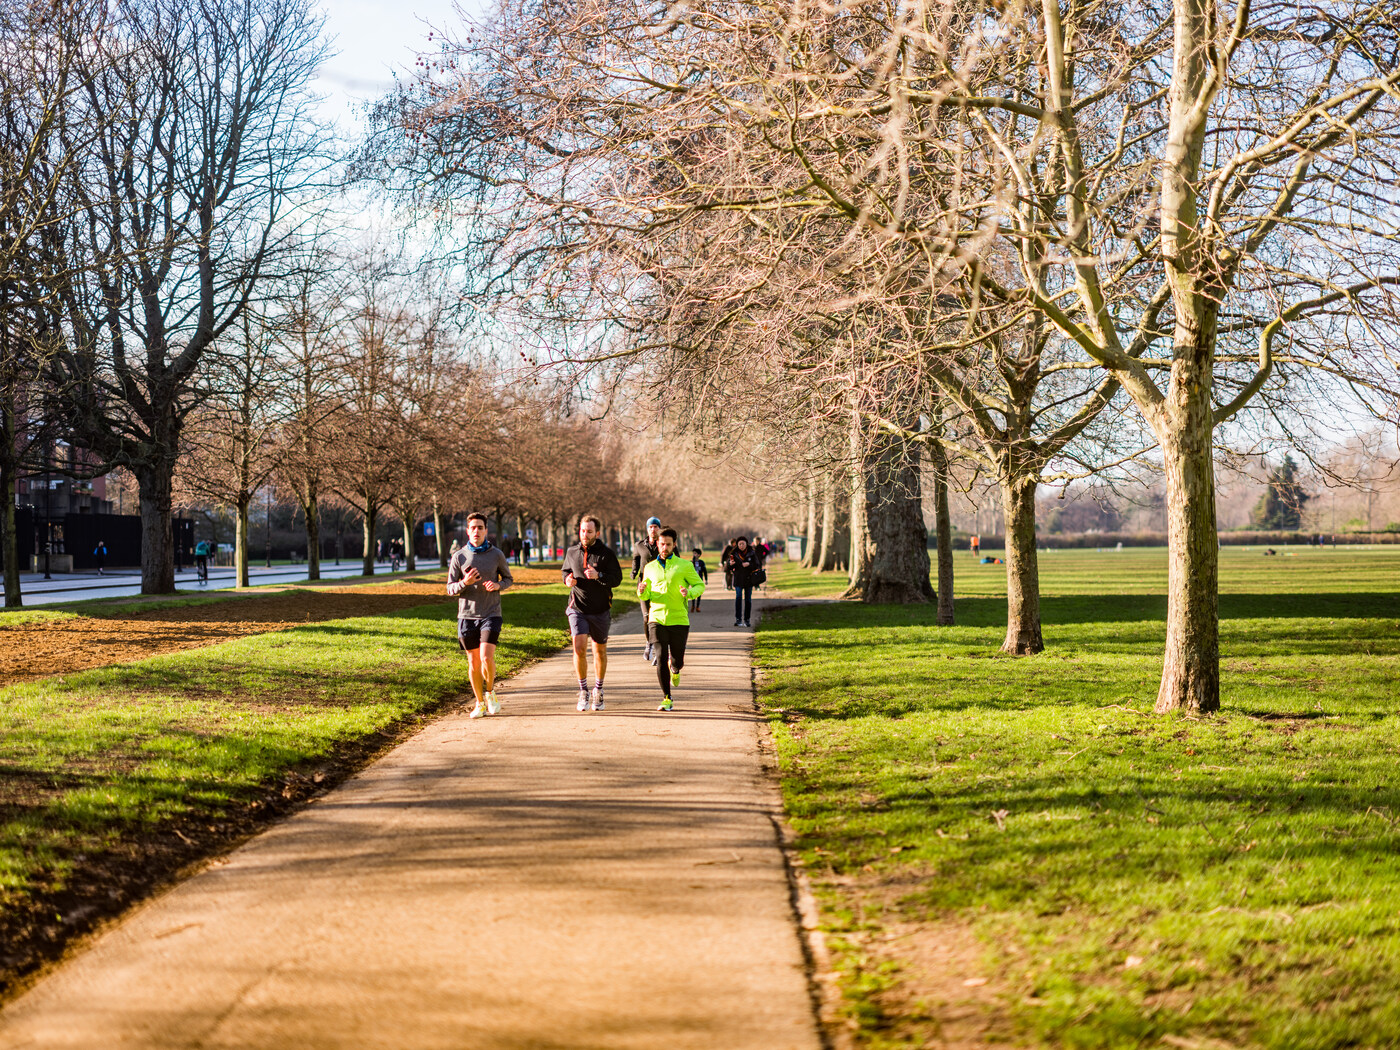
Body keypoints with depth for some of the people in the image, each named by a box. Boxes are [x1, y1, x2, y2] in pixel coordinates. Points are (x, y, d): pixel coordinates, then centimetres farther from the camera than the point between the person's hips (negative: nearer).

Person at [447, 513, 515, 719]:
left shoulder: (497, 555, 1)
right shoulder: (459, 557, 1)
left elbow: (509, 579, 14)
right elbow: (450, 589, 4)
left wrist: (498, 585, -9)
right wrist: (464, 583, -17)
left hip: (491, 614, -1)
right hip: (467, 616, 1)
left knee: (486, 658, -16)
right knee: (474, 662, 6)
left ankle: (490, 692, 11)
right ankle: (480, 704, 20)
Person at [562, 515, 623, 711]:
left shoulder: (607, 553, -4)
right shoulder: (571, 552, 5)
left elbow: (617, 578, -9)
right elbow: (564, 570, 21)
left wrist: (598, 575, -26)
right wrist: (567, 578, -2)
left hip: (600, 610, -1)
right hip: (578, 609, 1)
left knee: (600, 651, 11)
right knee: (579, 648, -16)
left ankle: (598, 690, 30)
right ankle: (583, 691, -1)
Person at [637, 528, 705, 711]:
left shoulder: (685, 565, 2)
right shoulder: (650, 568, 10)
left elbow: (700, 585, 7)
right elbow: (646, 596, 16)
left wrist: (689, 592, -15)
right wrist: (642, 591, -9)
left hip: (679, 620, -1)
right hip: (657, 619, 1)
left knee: (677, 660, 5)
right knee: (661, 658, -12)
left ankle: (675, 670, 44)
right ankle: (666, 699, -3)